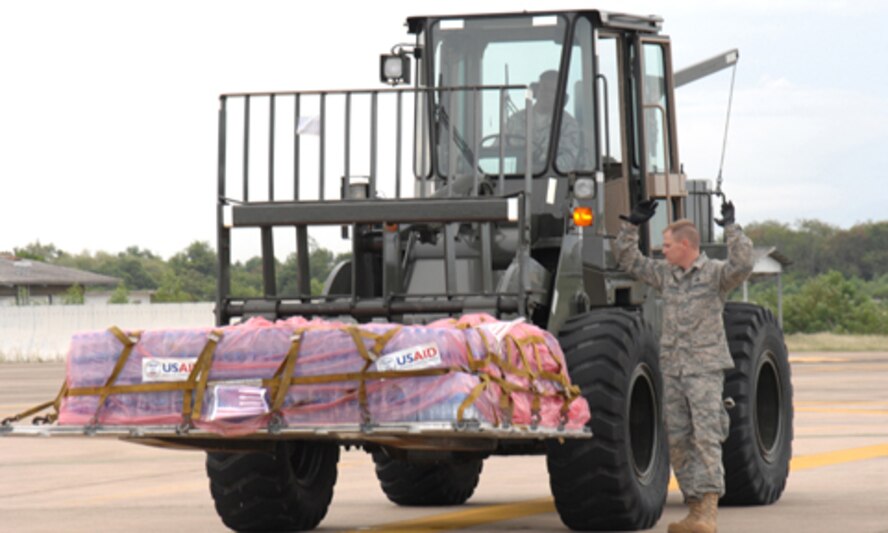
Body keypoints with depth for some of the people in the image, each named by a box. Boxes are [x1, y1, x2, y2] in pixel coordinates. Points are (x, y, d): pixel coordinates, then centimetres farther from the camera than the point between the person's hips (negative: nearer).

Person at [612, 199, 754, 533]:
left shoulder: (715, 274, -3)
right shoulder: (664, 273, 14)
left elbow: (742, 266, -22)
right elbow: (627, 260, 20)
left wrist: (731, 230, -23)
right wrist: (632, 224, 13)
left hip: (706, 367, -6)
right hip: (672, 368, 6)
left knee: (706, 436, -13)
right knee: (677, 440, 4)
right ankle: (695, 505, 10)